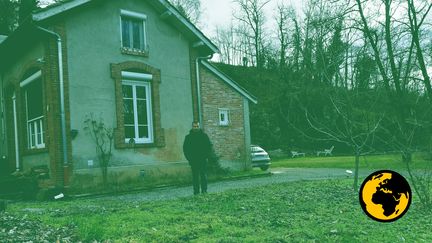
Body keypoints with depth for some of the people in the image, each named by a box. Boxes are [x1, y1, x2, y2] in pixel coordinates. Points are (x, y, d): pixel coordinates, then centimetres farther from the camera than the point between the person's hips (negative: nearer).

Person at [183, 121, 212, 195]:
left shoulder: (204, 136, 6)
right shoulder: (188, 137, 8)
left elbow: (209, 146, 7)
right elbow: (185, 148, 10)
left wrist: (206, 156, -3)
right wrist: (189, 158, 0)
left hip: (203, 160, -1)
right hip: (193, 160, 1)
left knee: (203, 175, -2)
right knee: (195, 176, 2)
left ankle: (204, 190, 2)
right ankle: (196, 191, 6)